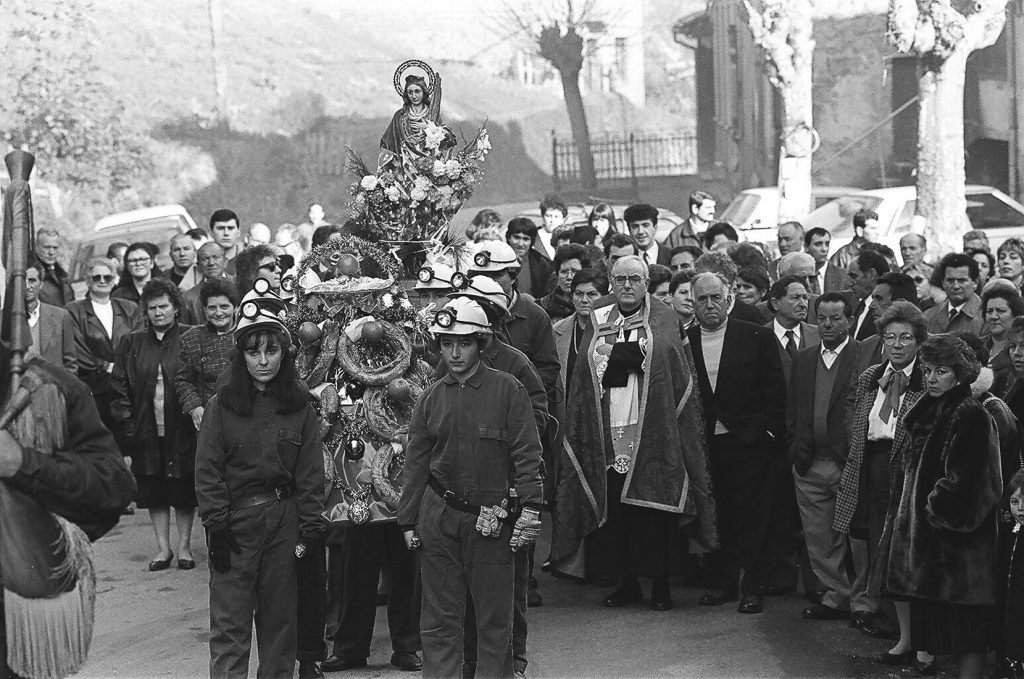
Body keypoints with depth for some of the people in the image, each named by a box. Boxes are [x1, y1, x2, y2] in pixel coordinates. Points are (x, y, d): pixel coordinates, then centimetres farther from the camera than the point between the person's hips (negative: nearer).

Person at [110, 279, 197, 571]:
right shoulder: (133, 344, 9)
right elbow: (119, 385, 8)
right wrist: (126, 418, -1)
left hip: (182, 429, -3)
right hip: (147, 431, 3)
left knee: (184, 491, 3)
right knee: (153, 491, 6)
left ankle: (184, 547, 14)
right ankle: (163, 547, 15)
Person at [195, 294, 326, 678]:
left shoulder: (300, 407, 4)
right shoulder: (222, 405, -1)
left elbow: (311, 472, 4)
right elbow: (208, 470, -2)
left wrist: (310, 527, -2)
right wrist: (216, 525, -9)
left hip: (284, 521, 2)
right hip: (235, 521, -2)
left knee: (280, 618, 9)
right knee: (230, 622, -3)